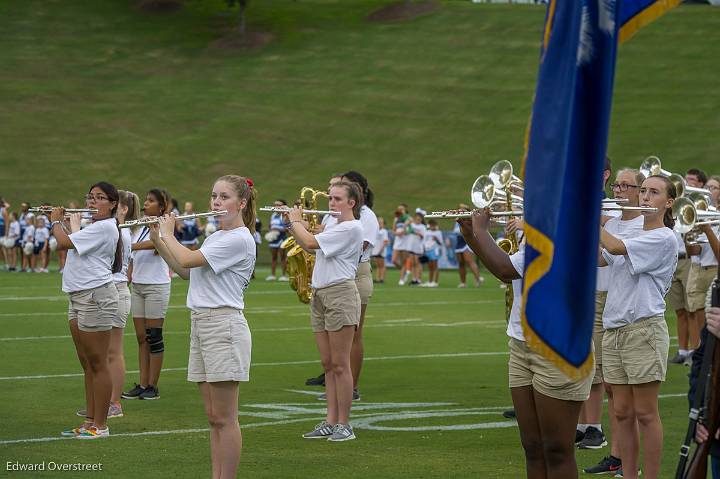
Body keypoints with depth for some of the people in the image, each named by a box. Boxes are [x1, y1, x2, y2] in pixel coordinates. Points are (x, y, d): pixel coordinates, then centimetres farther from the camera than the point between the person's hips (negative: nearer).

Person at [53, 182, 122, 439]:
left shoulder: (104, 227, -15)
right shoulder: (92, 227, 18)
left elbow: (64, 242, -19)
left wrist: (56, 221, -2)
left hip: (95, 296, -10)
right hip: (78, 297, 10)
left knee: (97, 364, -5)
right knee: (87, 364, 12)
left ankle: (100, 425, 0)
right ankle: (89, 421, 18)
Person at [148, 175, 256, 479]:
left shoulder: (239, 239, -13)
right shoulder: (215, 237, 17)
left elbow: (187, 260, -18)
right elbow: (185, 272, 19)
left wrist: (168, 232, -1)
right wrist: (158, 241, 12)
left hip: (223, 325, -9)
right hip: (200, 324, 9)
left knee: (223, 418, -6)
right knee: (213, 417, 9)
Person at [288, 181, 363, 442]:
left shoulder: (351, 228, -12)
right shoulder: (332, 227, 18)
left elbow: (310, 243, -17)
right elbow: (306, 246, 20)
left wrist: (295, 220, -2)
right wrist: (292, 223, 9)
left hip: (340, 294, -9)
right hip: (319, 294, 9)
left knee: (340, 365, -5)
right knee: (327, 364, 8)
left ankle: (344, 424, -1)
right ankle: (330, 422, 11)